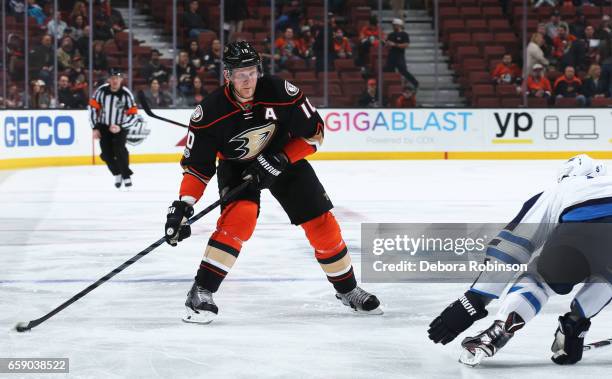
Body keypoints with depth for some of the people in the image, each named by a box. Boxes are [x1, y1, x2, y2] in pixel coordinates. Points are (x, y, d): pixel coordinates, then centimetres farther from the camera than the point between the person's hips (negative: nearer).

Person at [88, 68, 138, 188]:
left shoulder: (126, 94, -17)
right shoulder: (101, 91, -14)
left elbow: (133, 114, -11)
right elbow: (93, 107, -5)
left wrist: (120, 127, -22)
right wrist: (95, 128, -6)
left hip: (120, 127, -2)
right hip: (103, 126, 2)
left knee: (119, 150, -20)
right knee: (106, 154, -4)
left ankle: (126, 176, -6)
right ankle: (117, 174, 21)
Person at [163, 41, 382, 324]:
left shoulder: (281, 93, -27)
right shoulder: (210, 112, -27)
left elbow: (314, 132, -15)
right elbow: (197, 165, -19)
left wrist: (279, 160, -24)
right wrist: (183, 205, -30)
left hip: (284, 159, 2)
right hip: (237, 167, -2)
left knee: (321, 223, -1)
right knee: (240, 218, -29)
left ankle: (347, 289, 21)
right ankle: (200, 293, -25)